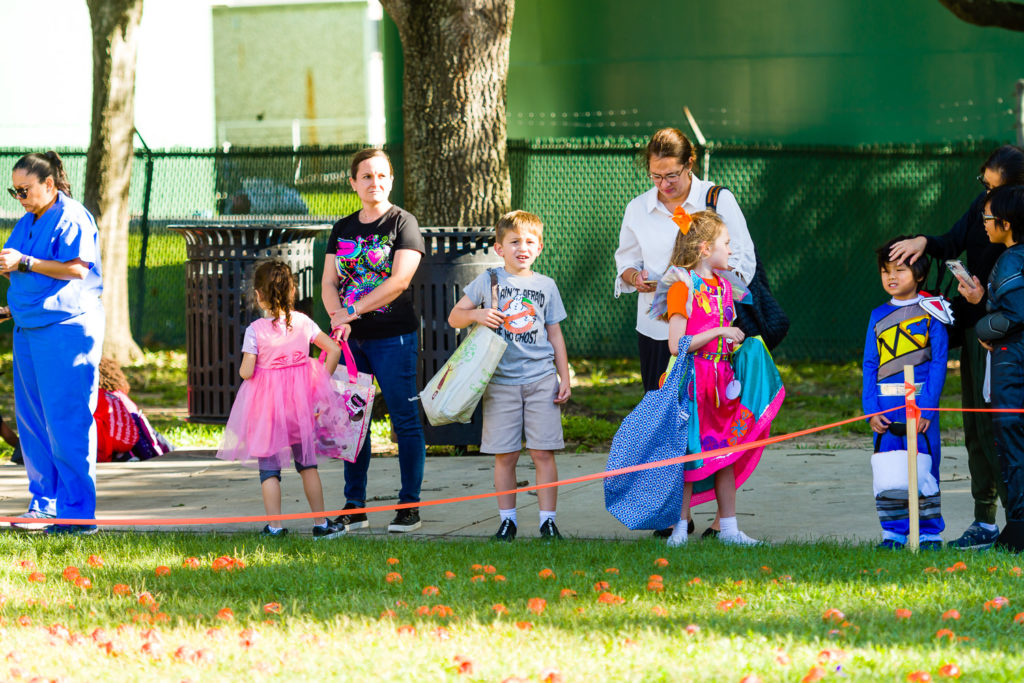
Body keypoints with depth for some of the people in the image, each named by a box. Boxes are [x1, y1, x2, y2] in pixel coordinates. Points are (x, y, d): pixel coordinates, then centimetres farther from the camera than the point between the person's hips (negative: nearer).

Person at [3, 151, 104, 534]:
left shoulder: (71, 218, -9)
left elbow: (76, 268, -19)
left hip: (66, 327, -9)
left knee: (66, 423, -9)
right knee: (31, 421, 10)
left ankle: (78, 512, -7)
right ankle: (44, 506, 17)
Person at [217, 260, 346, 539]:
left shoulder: (255, 330, -13)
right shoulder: (302, 322, -4)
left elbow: (246, 371, -17)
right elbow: (334, 350, -2)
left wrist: (242, 369, 6)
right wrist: (322, 381, 8)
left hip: (267, 404, -3)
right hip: (300, 400, 3)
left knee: (269, 467, 5)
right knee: (307, 463, 14)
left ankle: (274, 525, 0)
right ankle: (321, 523, 17)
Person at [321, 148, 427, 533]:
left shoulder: (402, 223, -2)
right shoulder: (343, 230, 14)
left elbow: (399, 280, -12)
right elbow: (329, 283, 10)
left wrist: (353, 310, -14)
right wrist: (337, 317, -11)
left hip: (393, 336, -5)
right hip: (351, 340, 5)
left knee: (405, 420, -3)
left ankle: (409, 506, 2)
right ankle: (354, 507, 12)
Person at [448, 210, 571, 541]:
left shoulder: (546, 286, 10)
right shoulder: (488, 281, 5)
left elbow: (555, 334, 14)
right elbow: (455, 317, 9)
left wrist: (565, 377, 9)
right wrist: (477, 315, -12)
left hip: (541, 379, 1)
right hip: (501, 381, -1)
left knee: (543, 452, -3)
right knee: (505, 454, 1)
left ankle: (548, 519, 2)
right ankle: (507, 519, 10)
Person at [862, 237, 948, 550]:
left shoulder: (930, 313, 1)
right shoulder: (879, 316, 12)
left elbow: (938, 363, -3)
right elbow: (869, 365, 11)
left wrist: (927, 407, -12)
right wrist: (871, 409, -1)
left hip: (920, 403, -3)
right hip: (886, 406, 3)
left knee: (923, 468, -2)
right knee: (887, 474, 0)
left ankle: (929, 533, 6)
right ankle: (894, 533, 8)